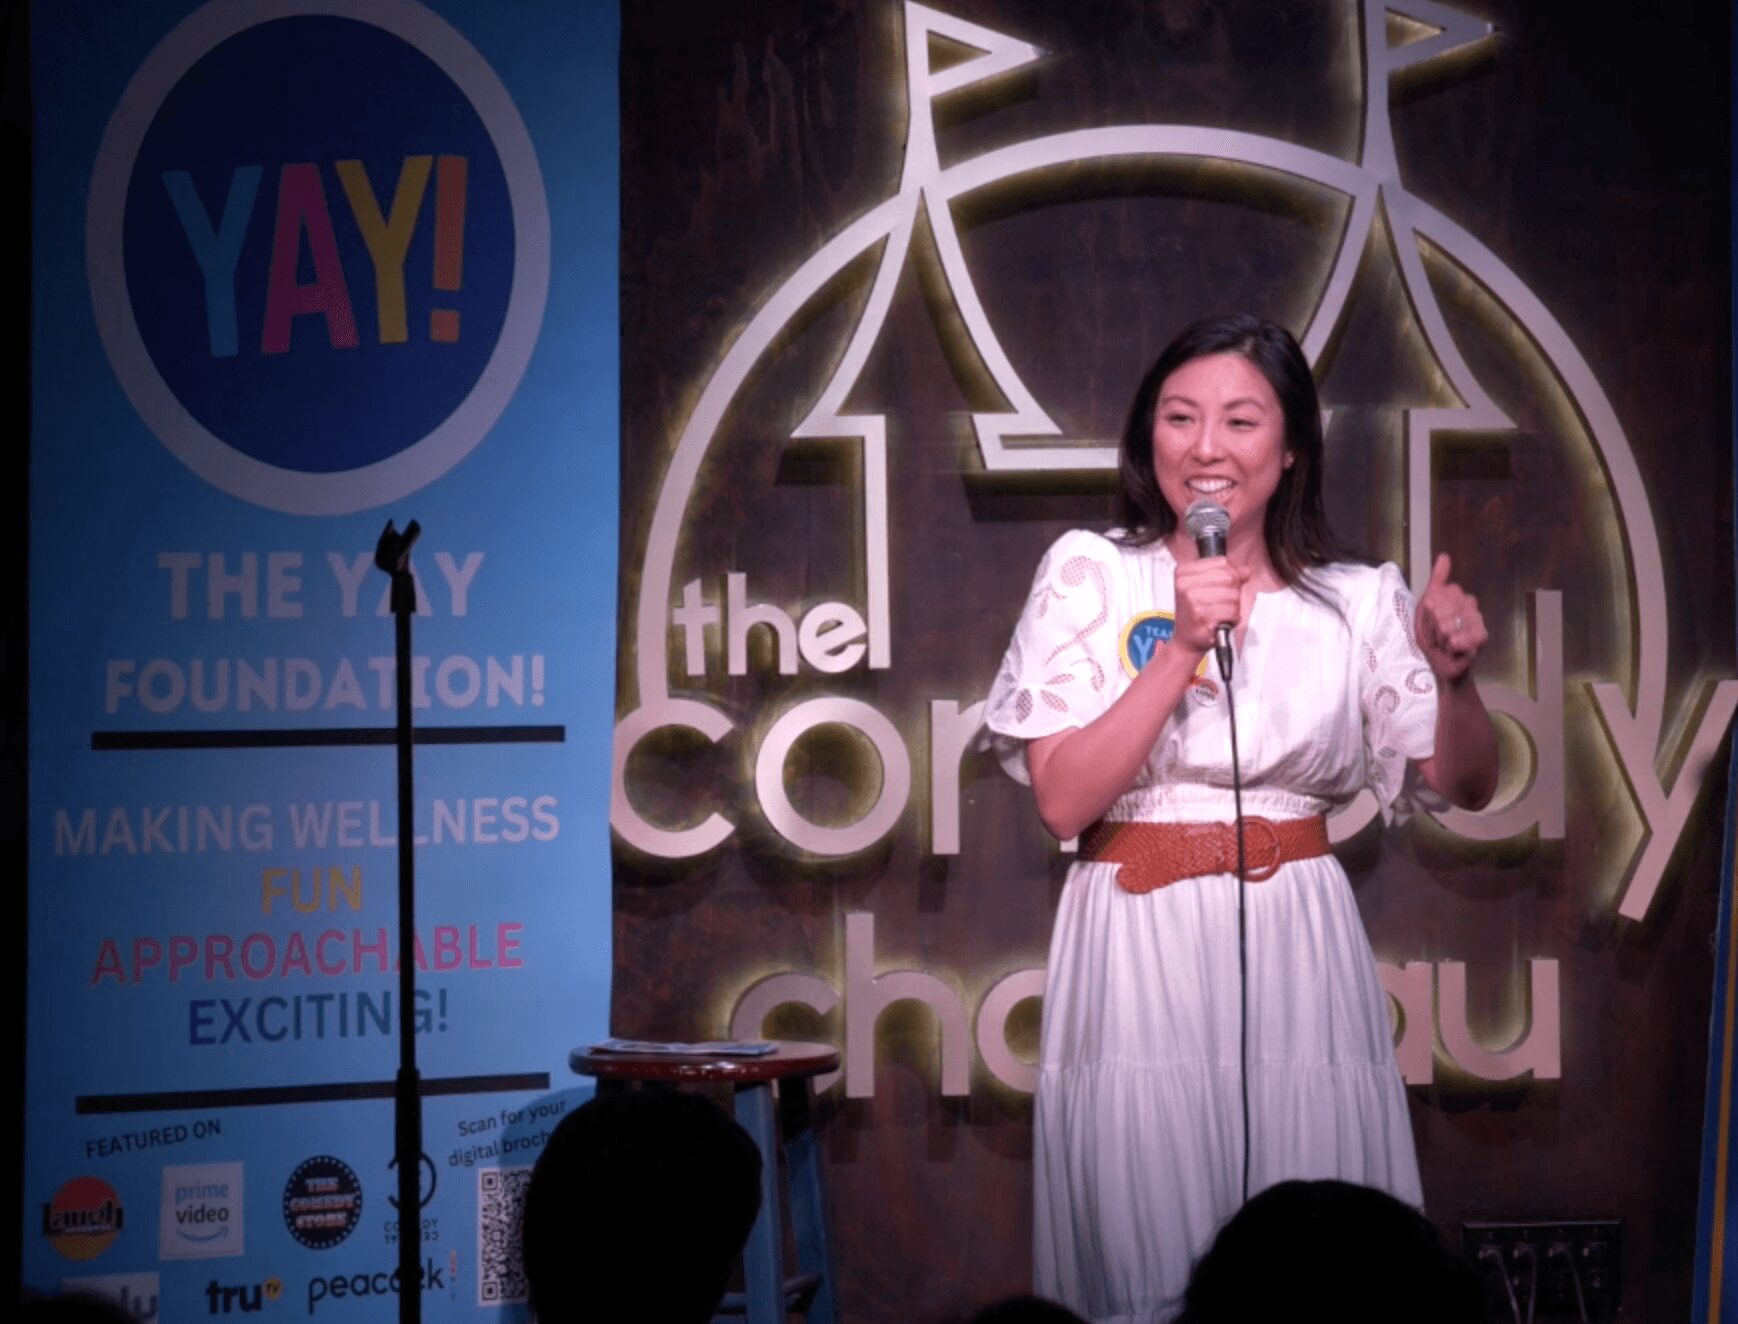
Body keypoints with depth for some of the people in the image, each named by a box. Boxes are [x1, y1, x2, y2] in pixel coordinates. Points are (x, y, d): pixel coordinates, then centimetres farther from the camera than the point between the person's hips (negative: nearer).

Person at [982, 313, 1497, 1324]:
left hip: (1296, 956, 2)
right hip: (1138, 948, -1)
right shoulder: (1091, 575, 0)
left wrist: (1453, 675, -10)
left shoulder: (1359, 600, 5)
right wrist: (1184, 647, -14)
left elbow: (1466, 785, 9)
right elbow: (1063, 800, -8)